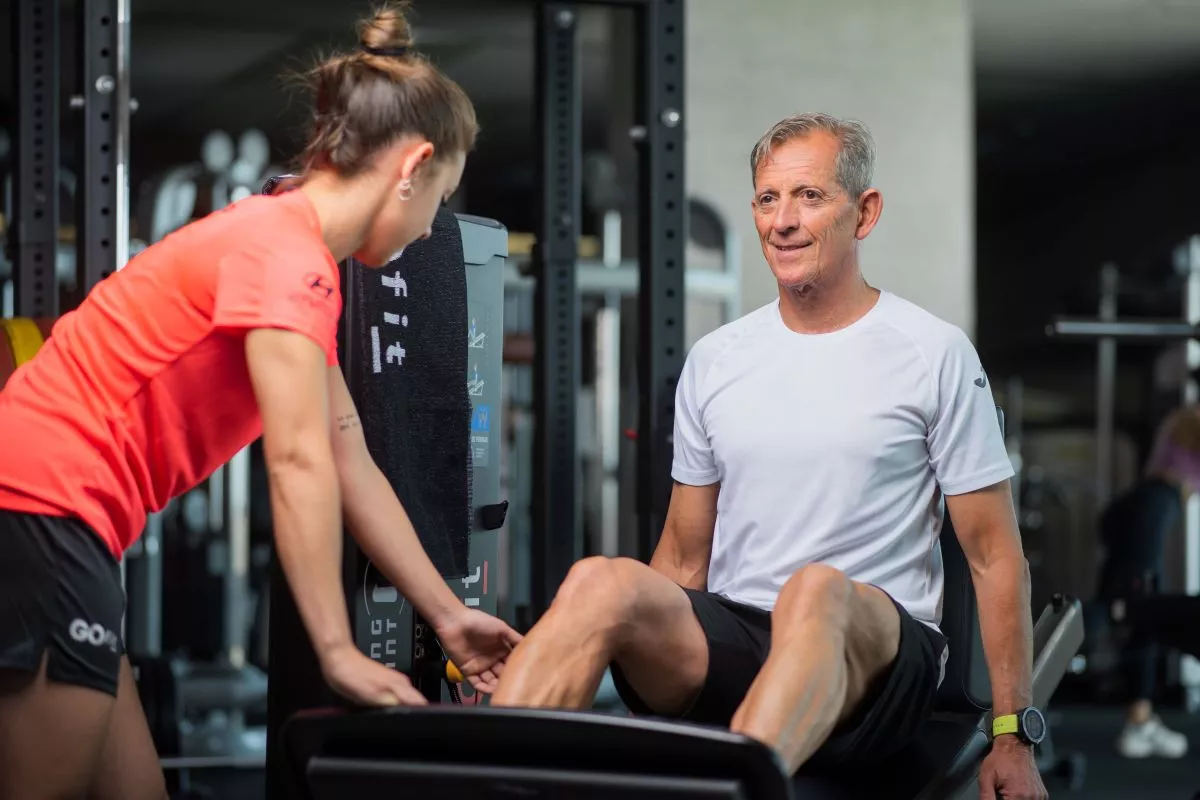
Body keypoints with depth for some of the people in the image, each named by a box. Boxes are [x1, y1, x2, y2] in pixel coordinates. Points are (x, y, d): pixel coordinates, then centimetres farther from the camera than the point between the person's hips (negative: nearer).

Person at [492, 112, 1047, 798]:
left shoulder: (934, 354, 3)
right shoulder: (715, 361, 15)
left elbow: (993, 552, 3)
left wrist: (1013, 736, -1)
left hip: (876, 658, -4)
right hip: (730, 643, 4)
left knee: (818, 591, -39)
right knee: (602, 581, -27)